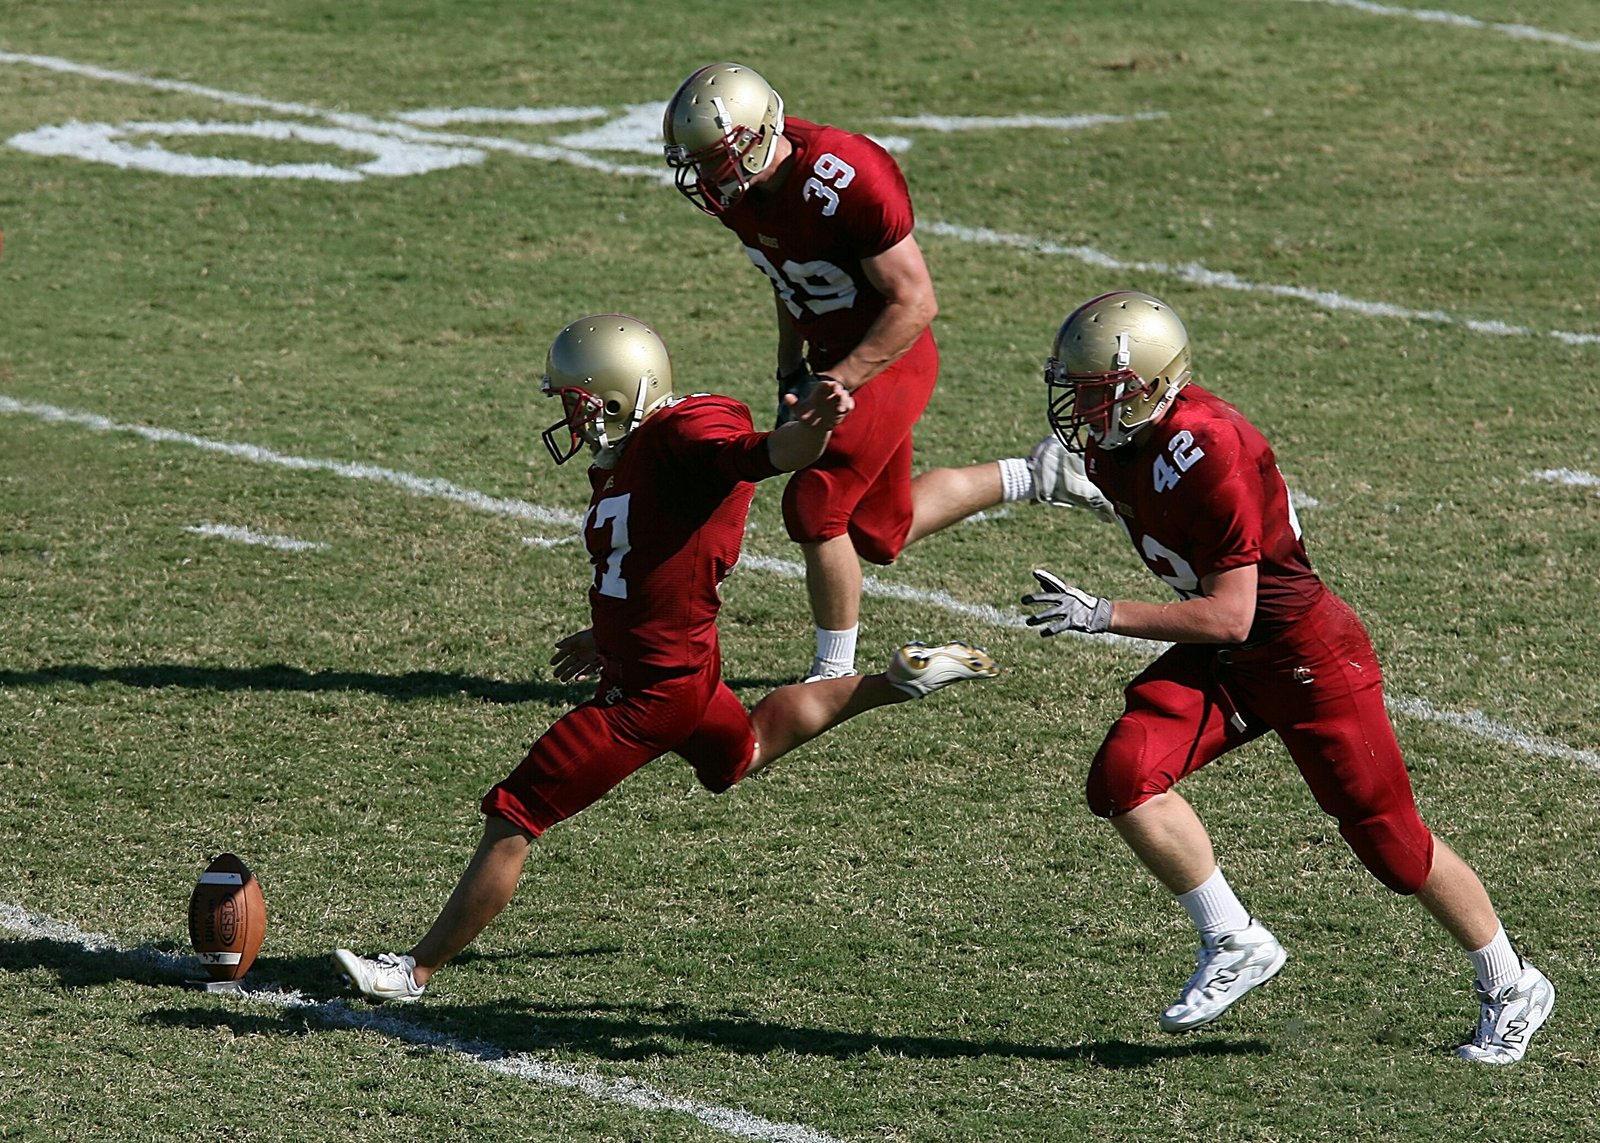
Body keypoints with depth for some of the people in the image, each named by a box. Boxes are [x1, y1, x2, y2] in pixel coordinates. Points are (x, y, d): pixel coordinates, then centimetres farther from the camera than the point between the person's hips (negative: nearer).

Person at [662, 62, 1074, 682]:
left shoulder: (847, 183, -31)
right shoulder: (738, 186, -7)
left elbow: (914, 303, -25)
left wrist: (832, 386, -25)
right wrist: (790, 370, 9)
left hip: (888, 358, -9)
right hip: (834, 354, 9)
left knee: (814, 507, -13)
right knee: (880, 534, 15)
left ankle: (834, 676, 4)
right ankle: (1030, 478, 33)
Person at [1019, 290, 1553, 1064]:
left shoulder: (1206, 454, -30)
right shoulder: (1111, 449, -4)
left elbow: (1228, 618, -28)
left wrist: (1100, 617, -31)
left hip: (1305, 652, -8)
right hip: (1219, 659, 8)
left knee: (1389, 840, 4)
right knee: (1123, 777, -15)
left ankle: (1510, 989, 25)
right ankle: (1233, 943, -1)